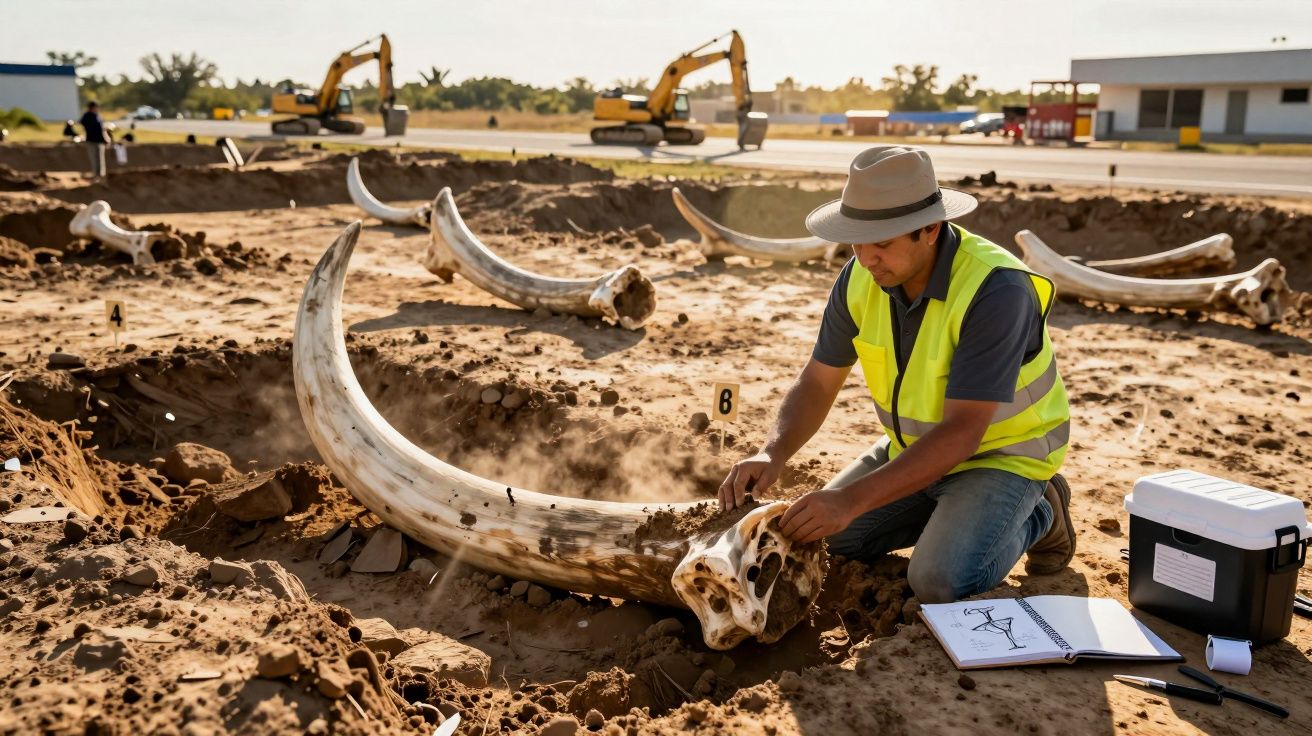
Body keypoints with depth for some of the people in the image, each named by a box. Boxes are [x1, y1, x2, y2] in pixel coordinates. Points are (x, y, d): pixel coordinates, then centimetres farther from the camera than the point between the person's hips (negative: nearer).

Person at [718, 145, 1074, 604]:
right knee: (825, 540, -1)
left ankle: (1037, 515, 5)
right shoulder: (861, 277, -13)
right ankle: (951, 511, 17)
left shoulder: (995, 291, -33)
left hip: (999, 452, -6)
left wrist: (852, 500, -43)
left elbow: (962, 432, -36)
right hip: (915, 445, 6)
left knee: (940, 582, -25)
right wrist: (772, 454, -27)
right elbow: (816, 384, -7)